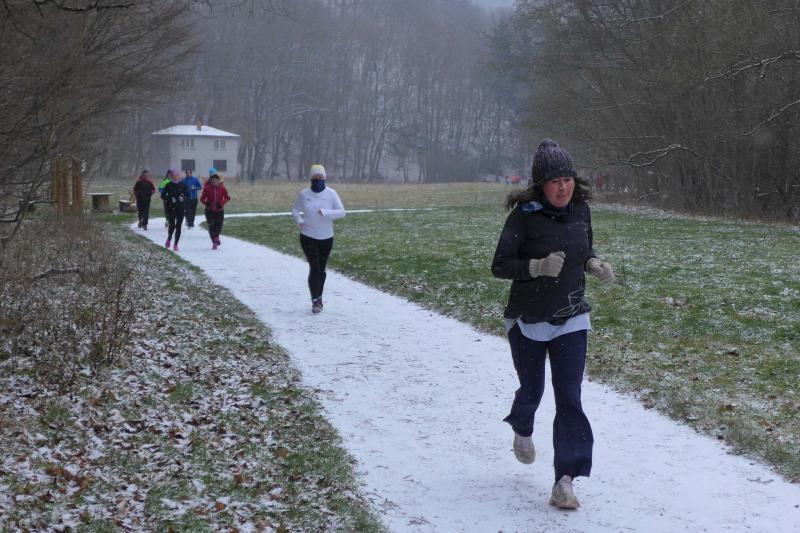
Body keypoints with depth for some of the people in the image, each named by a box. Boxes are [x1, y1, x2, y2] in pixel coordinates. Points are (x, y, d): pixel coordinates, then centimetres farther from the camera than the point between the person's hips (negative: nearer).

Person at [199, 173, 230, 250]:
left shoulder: (222, 188, -3)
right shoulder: (207, 188, -5)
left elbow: (227, 198, 4)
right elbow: (202, 198, 1)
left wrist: (222, 203, -13)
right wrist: (205, 202, -20)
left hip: (219, 211, 0)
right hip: (209, 211, 0)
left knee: (218, 227, -1)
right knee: (211, 227, -3)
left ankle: (216, 237, 36)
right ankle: (214, 243, 16)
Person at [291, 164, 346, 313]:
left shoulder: (331, 193, -4)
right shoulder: (304, 194, -2)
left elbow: (342, 212, -8)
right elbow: (295, 209, 10)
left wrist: (325, 212, -24)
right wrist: (299, 221, -11)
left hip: (326, 238, 1)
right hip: (308, 237, -1)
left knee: (321, 269, 11)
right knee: (314, 267, -13)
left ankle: (318, 297, 29)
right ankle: (315, 301, -10)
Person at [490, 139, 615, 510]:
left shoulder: (581, 209, -2)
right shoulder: (524, 214, -16)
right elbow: (499, 265, -15)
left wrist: (594, 264, -8)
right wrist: (537, 266, -31)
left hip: (571, 319, 3)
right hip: (528, 321, -2)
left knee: (569, 397, -6)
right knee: (532, 389, 15)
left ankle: (565, 481, -4)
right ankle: (522, 430, 51)